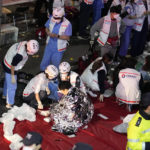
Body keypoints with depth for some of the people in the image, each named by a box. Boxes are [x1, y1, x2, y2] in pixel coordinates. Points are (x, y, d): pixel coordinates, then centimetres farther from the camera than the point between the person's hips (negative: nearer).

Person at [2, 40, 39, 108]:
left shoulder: (25, 43, -16)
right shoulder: (20, 55, -40)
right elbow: (13, 65, -28)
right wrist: (13, 76, -15)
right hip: (10, 68, -9)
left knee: (7, 81, 30)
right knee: (12, 86, 6)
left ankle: (5, 95, 54)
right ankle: (9, 104, 23)